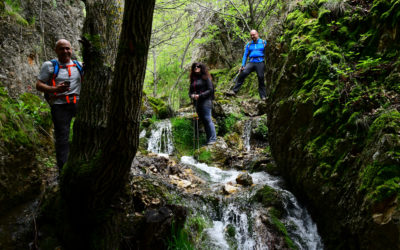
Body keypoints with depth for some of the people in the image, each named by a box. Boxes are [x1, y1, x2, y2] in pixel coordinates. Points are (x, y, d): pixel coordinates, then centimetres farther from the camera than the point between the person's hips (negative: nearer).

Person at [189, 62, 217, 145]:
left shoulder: (205, 78, -2)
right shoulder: (193, 79, 18)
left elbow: (210, 90, -8)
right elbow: (190, 91, 20)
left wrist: (200, 96, -15)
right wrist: (192, 95, -4)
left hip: (205, 102, -7)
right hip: (197, 103, 7)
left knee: (208, 120, -11)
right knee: (203, 121, 7)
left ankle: (213, 139, -9)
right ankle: (208, 138, 10)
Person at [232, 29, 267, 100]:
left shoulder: (263, 42, 10)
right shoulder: (249, 44, 16)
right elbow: (245, 55, 14)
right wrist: (243, 65, 4)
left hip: (260, 62, -1)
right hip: (251, 62, 1)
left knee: (261, 78, -6)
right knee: (243, 73, -21)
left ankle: (263, 96, 5)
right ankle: (235, 91, -20)